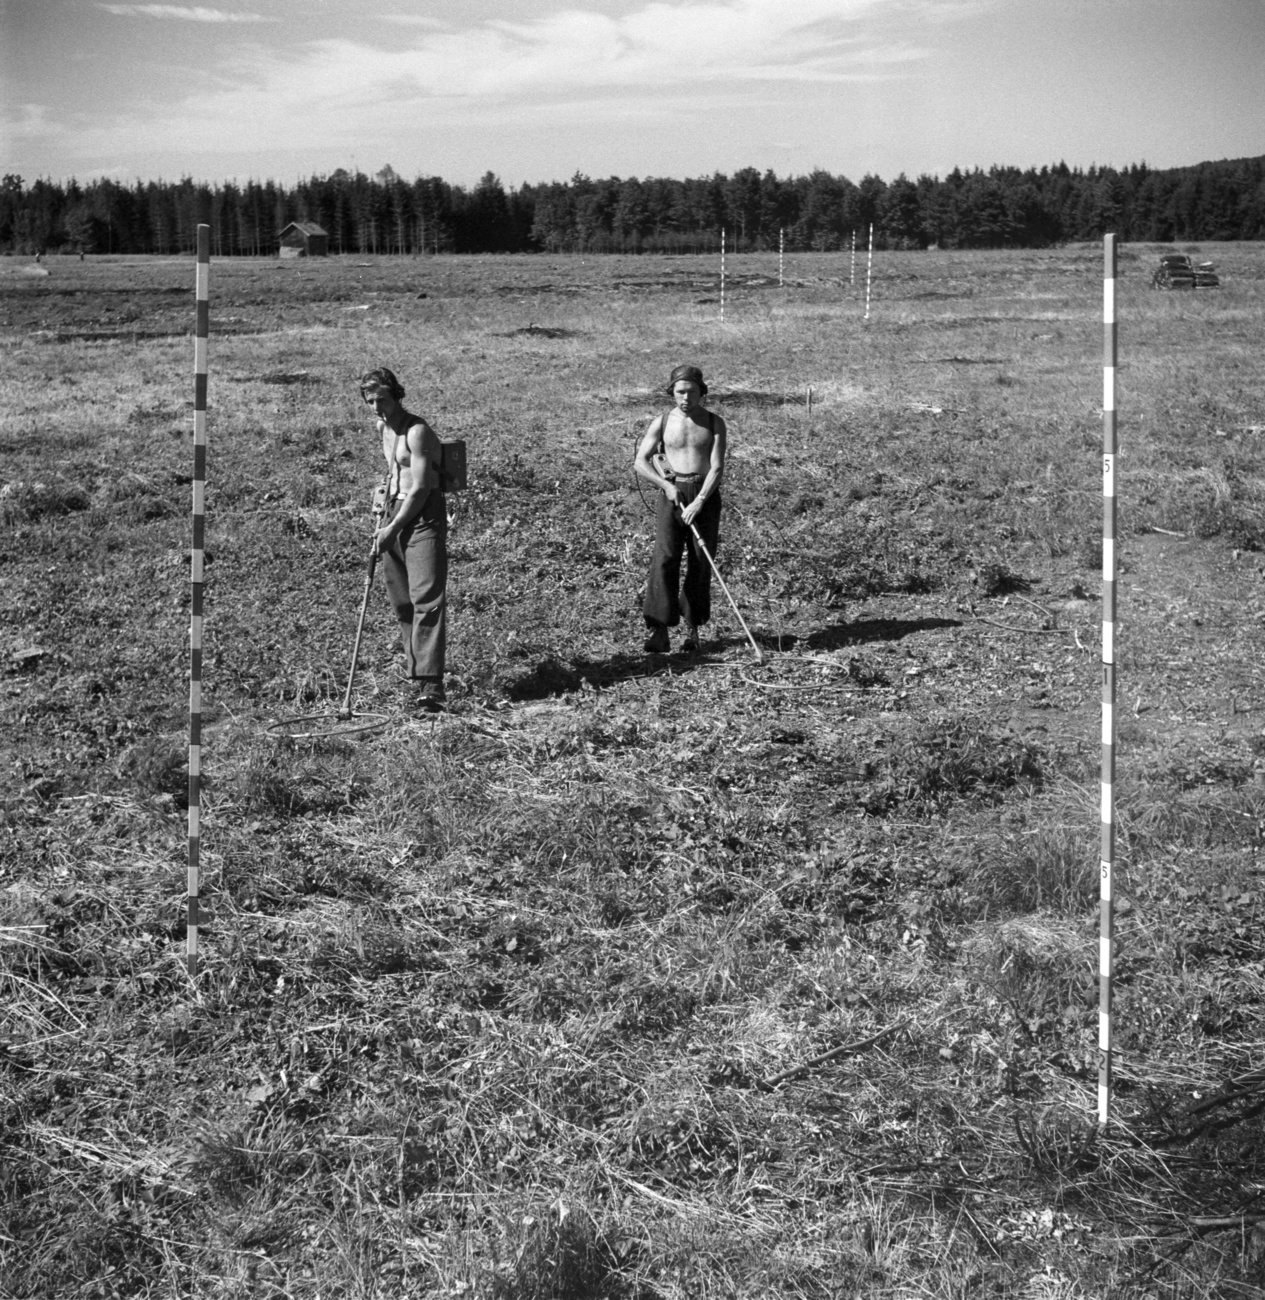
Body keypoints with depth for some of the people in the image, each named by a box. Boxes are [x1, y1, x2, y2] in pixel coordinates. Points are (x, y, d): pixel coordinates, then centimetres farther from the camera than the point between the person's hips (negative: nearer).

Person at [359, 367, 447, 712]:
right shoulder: (382, 427, 15)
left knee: (427, 599, -16)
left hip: (424, 516, -9)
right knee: (401, 601, 10)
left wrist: (392, 528, -14)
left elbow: (421, 488, -17)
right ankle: (415, 669, 20)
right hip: (395, 513, 9)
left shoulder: (418, 431, -13)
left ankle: (430, 685, -23)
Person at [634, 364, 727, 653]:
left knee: (701, 562, -1)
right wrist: (666, 485, -11)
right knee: (665, 558, -13)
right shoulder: (662, 422, 4)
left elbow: (717, 468, -6)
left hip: (705, 494, 0)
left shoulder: (714, 423, 2)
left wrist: (699, 502, -18)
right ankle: (659, 630, -16)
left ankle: (692, 629, 9)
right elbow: (640, 461, 5)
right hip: (671, 493, 0)